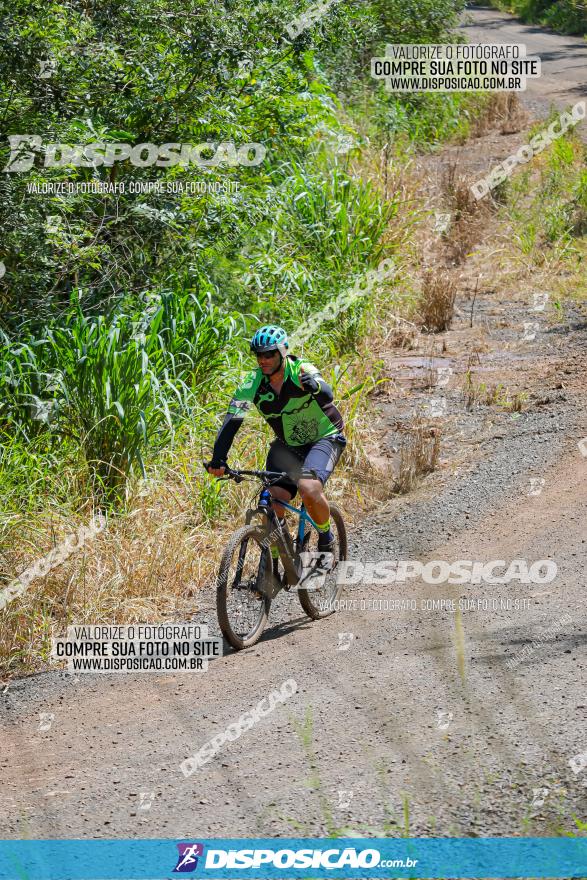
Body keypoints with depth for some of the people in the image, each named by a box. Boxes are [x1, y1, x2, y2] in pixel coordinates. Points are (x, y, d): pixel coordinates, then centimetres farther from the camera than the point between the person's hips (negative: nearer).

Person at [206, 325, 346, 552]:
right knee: (273, 500, -16)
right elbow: (232, 420, -20)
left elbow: (327, 396, -42)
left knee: (309, 489, -29)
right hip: (287, 445, 4)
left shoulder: (301, 371, -24)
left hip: (324, 439, -4)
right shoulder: (253, 382, -15)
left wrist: (315, 386, -66)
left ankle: (326, 538, -2)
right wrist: (218, 458, -33)